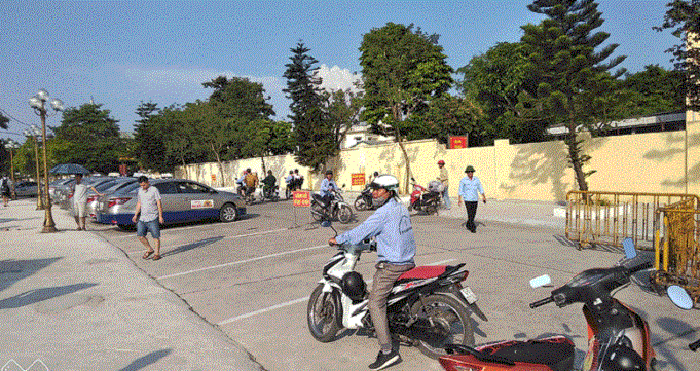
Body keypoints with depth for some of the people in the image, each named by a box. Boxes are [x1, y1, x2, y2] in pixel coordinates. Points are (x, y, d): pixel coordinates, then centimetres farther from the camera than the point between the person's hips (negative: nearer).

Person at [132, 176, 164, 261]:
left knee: (156, 237, -1)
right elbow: (139, 203, 20)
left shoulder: (154, 190, -7)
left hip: (153, 218, -6)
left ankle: (157, 253, 11)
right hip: (142, 218, 6)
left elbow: (159, 204, -7)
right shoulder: (140, 191, 11)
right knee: (140, 236, 3)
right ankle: (149, 250, 22)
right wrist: (136, 215, 12)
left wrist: (160, 216, -10)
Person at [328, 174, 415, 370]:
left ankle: (388, 352, -8)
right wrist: (375, 241, 32)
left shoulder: (384, 212, -16)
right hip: (408, 262, 10)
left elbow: (362, 231, -14)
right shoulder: (402, 208, 11)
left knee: (376, 304, -6)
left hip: (390, 266, -10)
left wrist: (337, 239, -1)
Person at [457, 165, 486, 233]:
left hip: (475, 199, 4)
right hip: (467, 199, -4)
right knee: (470, 214, -9)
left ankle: (468, 225, 29)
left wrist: (484, 197, 4)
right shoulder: (463, 180, -4)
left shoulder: (477, 179, 5)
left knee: (473, 214, 9)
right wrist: (460, 199, -11)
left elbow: (480, 189, 10)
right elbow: (460, 190, -3)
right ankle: (473, 228, -5)